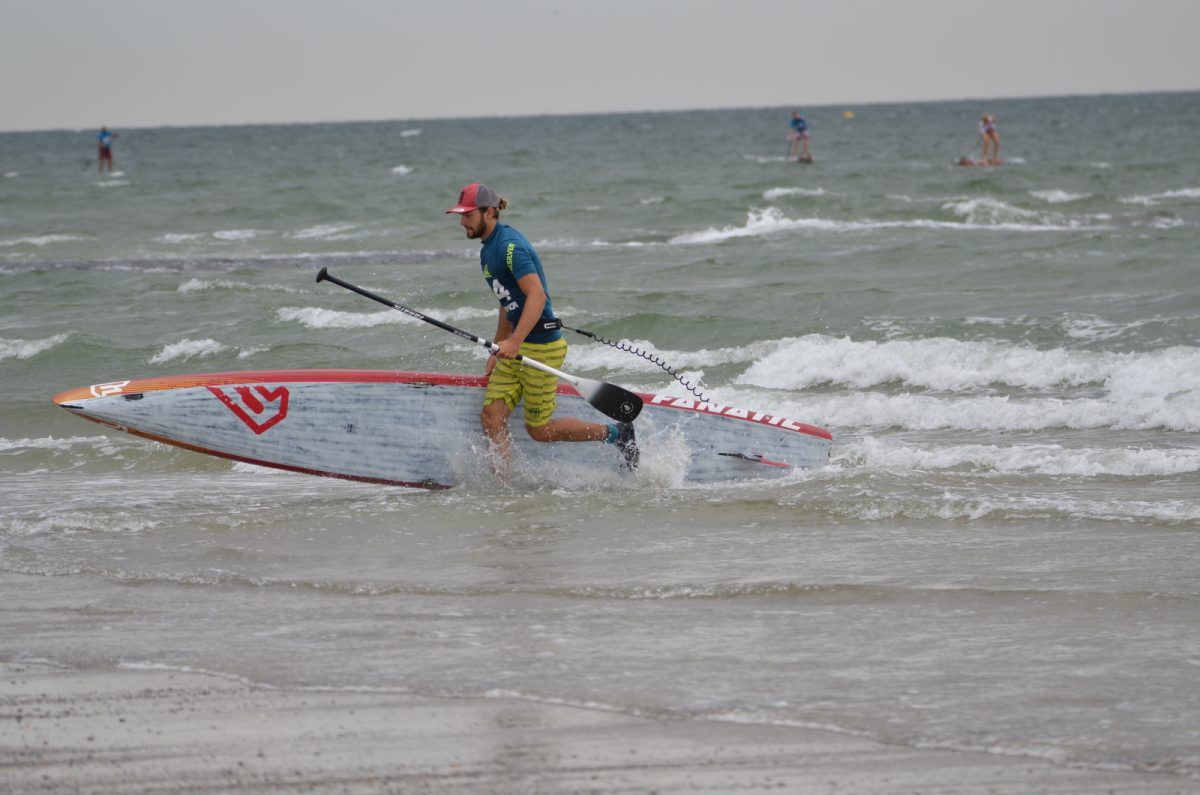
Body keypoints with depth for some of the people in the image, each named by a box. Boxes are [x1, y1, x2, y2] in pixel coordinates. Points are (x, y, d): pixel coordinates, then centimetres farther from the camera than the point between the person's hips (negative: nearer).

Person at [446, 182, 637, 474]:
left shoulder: (510, 245, -18)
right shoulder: (489, 248, 13)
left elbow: (537, 295, -30)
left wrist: (513, 343, -39)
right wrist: (497, 351, 27)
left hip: (541, 346, -9)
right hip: (517, 346, 9)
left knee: (539, 429, 0)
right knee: (492, 416, -2)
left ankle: (615, 434, 15)